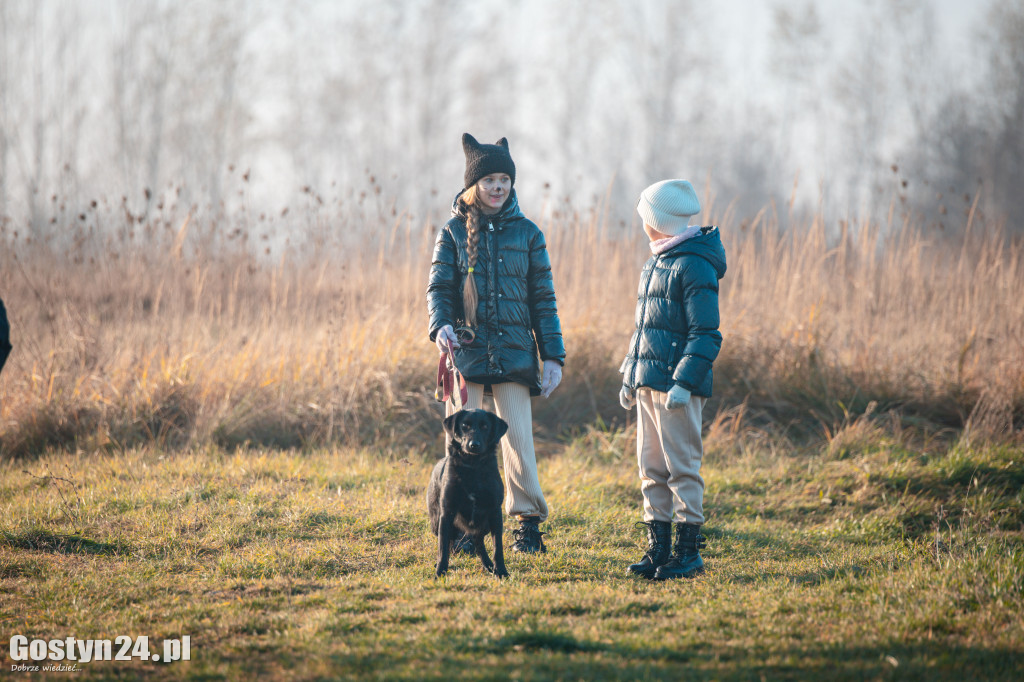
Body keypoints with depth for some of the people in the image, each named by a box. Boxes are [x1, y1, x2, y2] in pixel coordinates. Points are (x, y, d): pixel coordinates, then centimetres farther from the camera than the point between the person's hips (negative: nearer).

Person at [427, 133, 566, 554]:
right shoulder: (454, 232, 6)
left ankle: (529, 523, 1)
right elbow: (439, 288, 3)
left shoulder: (527, 233, 8)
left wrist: (553, 356, 4)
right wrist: (440, 325, -18)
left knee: (518, 436, -7)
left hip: (514, 350, 0)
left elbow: (543, 300, 10)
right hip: (466, 349, 0)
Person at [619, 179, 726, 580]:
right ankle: (659, 549, 15)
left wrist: (684, 382, -24)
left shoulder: (694, 266, -13)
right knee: (652, 470, 10)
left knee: (682, 468, -5)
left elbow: (705, 335, -17)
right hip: (649, 382, 9)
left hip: (677, 388, -9)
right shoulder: (656, 262, 17)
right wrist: (630, 375, 21)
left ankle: (689, 551, 0)